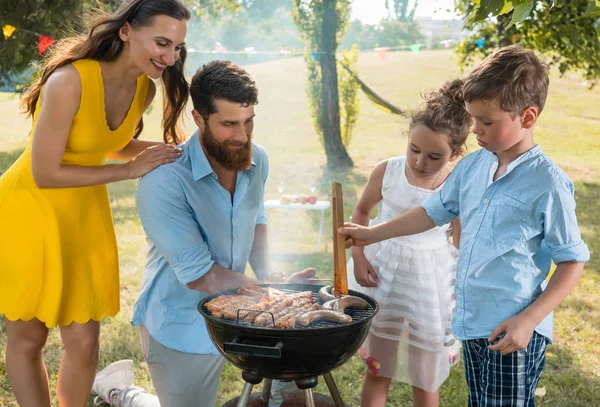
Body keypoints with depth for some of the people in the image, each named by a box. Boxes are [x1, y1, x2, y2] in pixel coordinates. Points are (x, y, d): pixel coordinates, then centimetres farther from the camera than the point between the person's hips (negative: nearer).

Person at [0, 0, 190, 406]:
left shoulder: (145, 88, -7)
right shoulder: (70, 81, -28)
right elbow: (45, 174, -23)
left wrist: (163, 149, -8)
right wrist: (130, 170, -22)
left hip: (85, 213, 5)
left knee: (84, 341, 8)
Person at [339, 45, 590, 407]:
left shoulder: (547, 183, -15)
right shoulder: (473, 166, 4)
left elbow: (573, 261, -10)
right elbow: (434, 212, 17)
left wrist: (529, 320, -18)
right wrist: (372, 234, 18)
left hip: (512, 334, -7)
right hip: (471, 323, 7)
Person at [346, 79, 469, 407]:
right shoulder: (387, 172, -12)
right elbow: (362, 211, 7)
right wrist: (359, 256, -4)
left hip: (430, 281, -2)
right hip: (383, 273, 2)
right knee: (377, 372, 17)